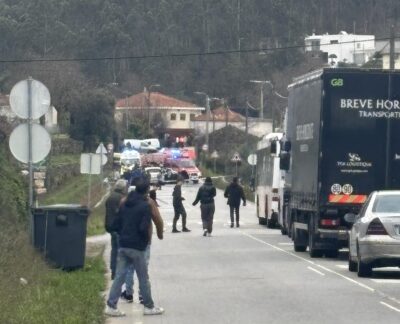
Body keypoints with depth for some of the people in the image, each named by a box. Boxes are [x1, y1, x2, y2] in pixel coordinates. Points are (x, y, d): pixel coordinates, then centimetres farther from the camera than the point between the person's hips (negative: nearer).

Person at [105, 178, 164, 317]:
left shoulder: (125, 204, 9)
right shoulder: (145, 206, -12)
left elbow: (115, 225, 10)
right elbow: (144, 228, -20)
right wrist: (147, 239, -2)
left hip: (123, 246, 6)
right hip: (137, 247, -6)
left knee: (119, 276, 6)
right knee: (143, 278, 6)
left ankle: (111, 306, 1)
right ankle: (149, 307, 15)